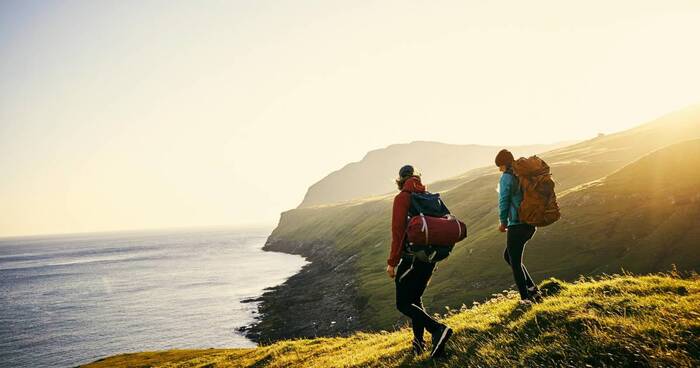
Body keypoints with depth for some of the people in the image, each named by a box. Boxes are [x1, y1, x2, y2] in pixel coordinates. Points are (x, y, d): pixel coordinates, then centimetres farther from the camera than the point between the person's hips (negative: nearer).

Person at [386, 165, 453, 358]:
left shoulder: (402, 198, -9)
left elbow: (398, 231, -15)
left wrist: (392, 262, -11)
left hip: (411, 257, -7)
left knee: (403, 304, 1)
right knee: (415, 298, 21)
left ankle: (438, 329, -17)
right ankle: (419, 342, 20)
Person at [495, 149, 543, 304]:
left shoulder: (506, 177, -11)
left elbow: (504, 201, -13)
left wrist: (503, 222, 0)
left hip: (517, 225, -8)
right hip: (531, 224, 8)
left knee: (515, 262, 6)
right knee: (508, 256, 22)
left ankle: (526, 297, 11)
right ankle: (532, 289, 18)